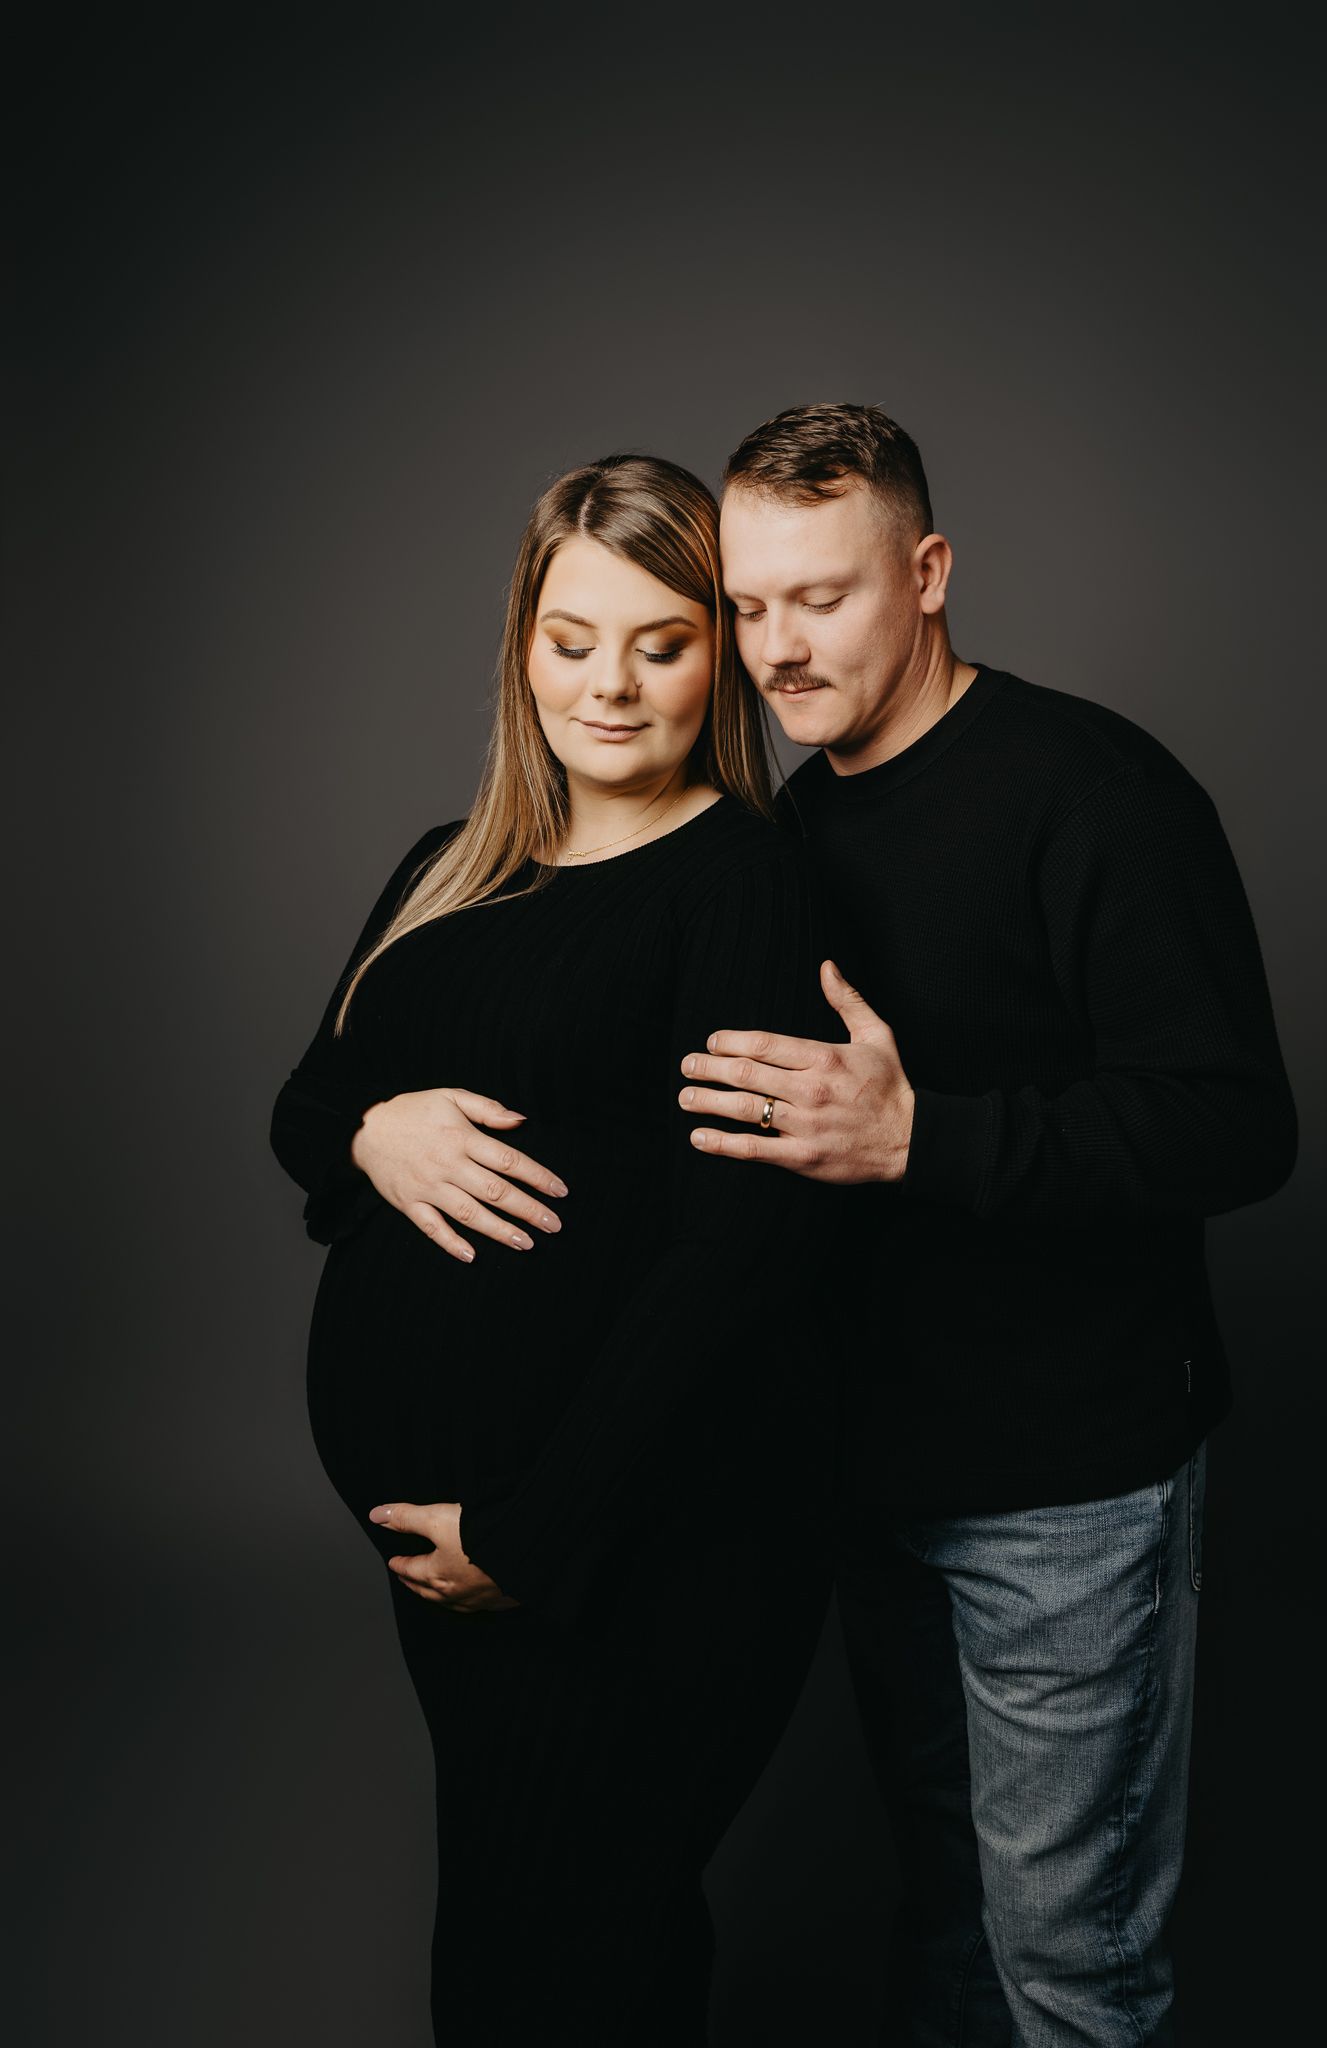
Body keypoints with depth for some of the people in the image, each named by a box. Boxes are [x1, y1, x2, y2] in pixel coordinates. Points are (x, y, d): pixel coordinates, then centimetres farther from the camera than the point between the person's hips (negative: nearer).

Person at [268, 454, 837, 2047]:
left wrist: (530, 1529, -18)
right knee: (491, 1891, 20)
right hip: (424, 1499, 7)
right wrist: (372, 1128, -10)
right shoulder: (447, 872, 11)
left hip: (636, 1543, -6)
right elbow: (300, 1103, 15)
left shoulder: (743, 876, -11)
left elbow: (740, 1241, -18)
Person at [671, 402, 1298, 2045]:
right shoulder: (798, 820, 8)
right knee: (937, 1876, 23)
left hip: (1063, 1484, -7)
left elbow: (1236, 1127, -23)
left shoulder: (1090, 790, -16)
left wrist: (914, 1138, -33)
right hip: (877, 1458, 7)